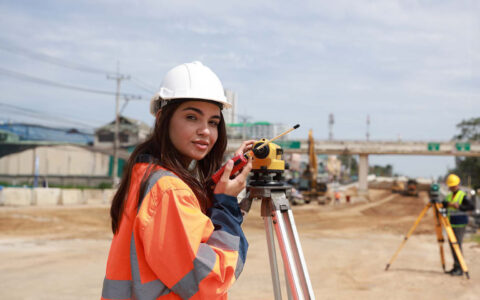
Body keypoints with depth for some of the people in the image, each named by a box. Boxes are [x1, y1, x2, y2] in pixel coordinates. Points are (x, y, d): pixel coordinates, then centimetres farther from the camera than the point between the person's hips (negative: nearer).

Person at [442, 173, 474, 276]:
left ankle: (460, 269, -8)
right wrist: (447, 204, -11)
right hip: (451, 224, 8)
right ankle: (456, 267, 17)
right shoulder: (449, 196, 14)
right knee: (452, 245, 9)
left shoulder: (463, 196, -9)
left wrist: (459, 207, -29)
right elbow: (443, 205, 9)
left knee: (457, 245, -10)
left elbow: (471, 207, -19)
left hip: (460, 224, -8)